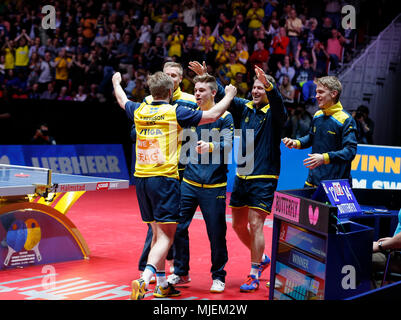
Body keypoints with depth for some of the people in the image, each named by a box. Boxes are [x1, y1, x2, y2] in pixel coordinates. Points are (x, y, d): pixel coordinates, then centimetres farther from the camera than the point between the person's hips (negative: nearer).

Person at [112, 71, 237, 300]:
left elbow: (122, 100, 32)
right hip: (164, 178, -6)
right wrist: (229, 95, 14)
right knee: (166, 236, -7)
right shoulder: (175, 112, -5)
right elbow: (212, 115, -3)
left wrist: (117, 82, 53)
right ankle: (143, 282, -24)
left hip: (141, 178, 7)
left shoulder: (139, 111, 10)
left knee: (158, 233, 17)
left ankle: (162, 285, 23)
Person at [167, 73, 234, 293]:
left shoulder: (225, 118, -2)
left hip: (214, 186, -4)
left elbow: (228, 145, -15)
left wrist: (210, 146, -33)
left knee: (216, 233, 0)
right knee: (178, 227, 2)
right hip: (189, 182, 4)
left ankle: (218, 277, 16)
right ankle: (180, 273, 18)